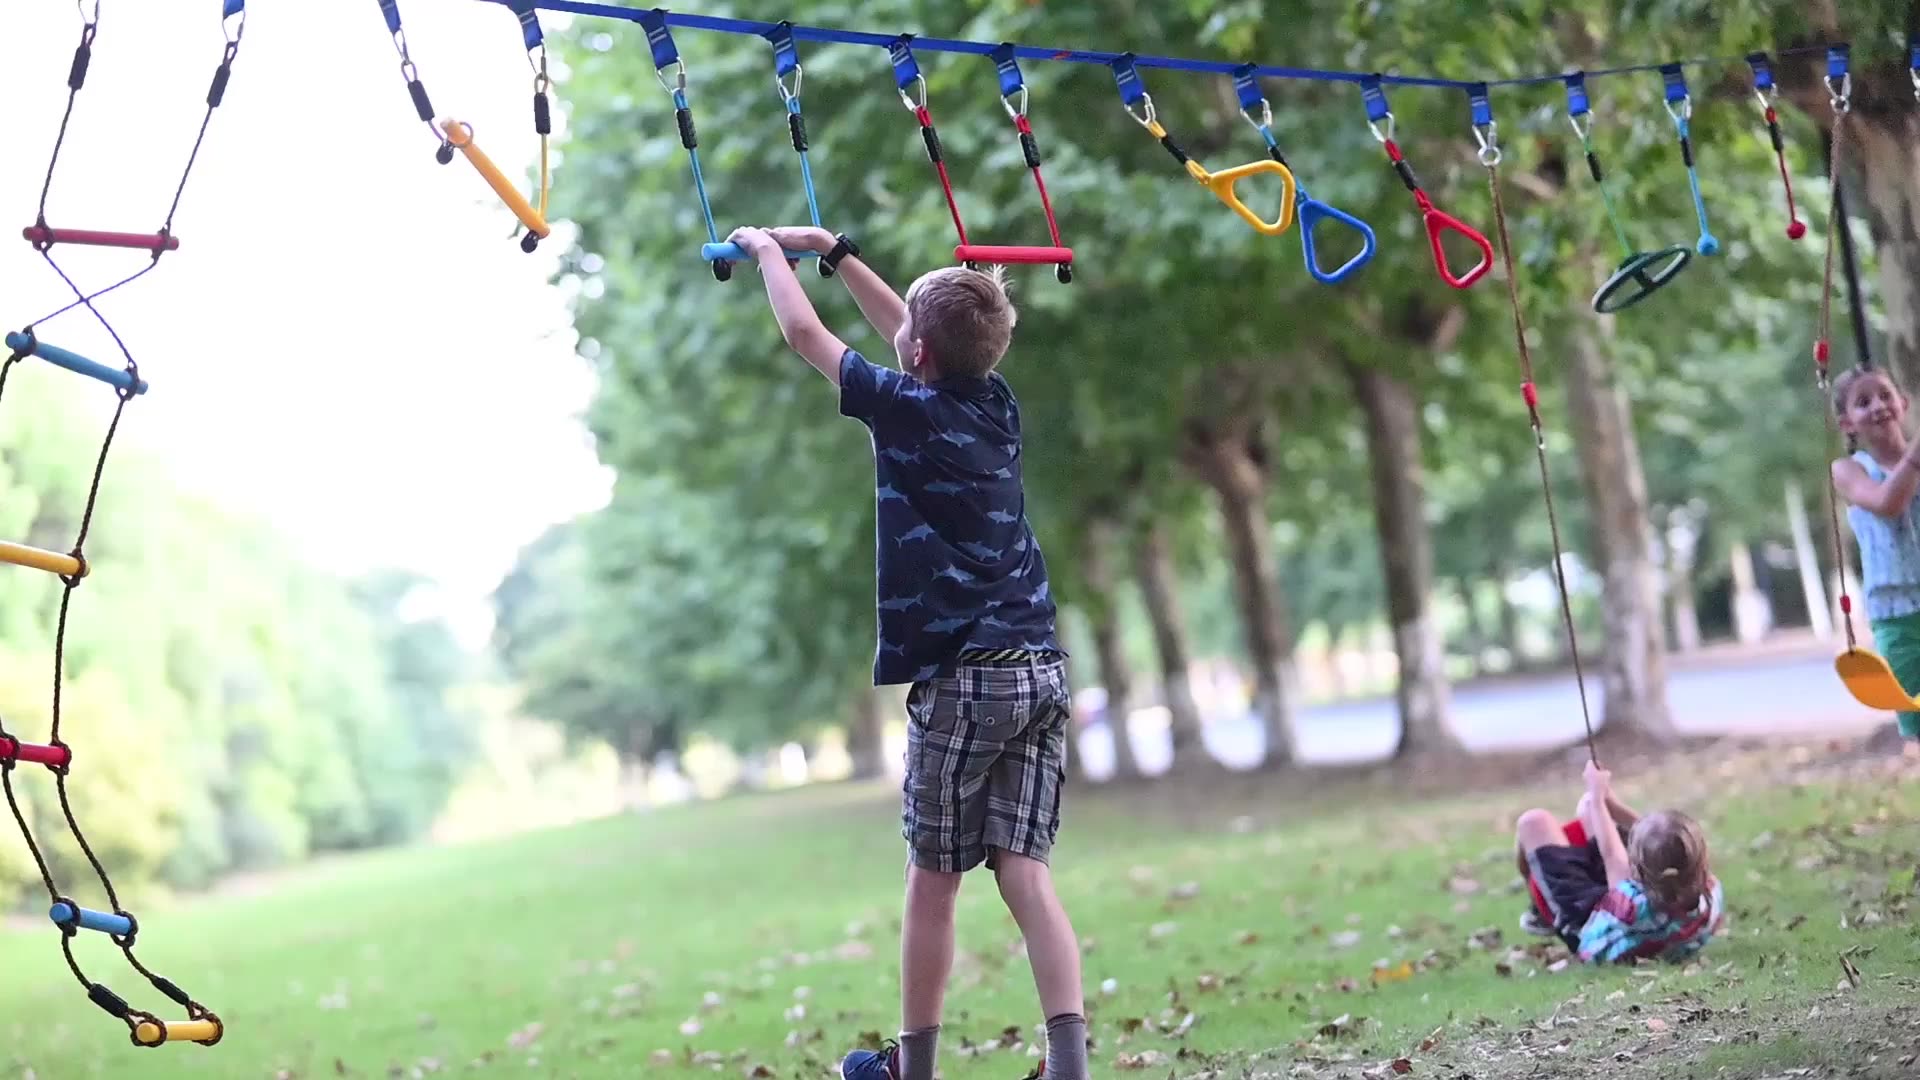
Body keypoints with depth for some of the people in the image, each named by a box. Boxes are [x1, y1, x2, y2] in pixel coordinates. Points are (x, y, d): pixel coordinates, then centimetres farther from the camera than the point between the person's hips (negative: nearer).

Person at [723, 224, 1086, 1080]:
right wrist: (832, 250, 35)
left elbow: (803, 331, 7)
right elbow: (920, 333, 29)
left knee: (932, 882, 6)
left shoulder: (905, 408, -5)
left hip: (963, 676, -6)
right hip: (1041, 669, 6)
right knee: (1025, 876, 1)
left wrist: (767, 251, 24)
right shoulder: (996, 402, 12)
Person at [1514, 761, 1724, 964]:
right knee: (1590, 805, 15)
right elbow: (1665, 842, -19)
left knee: (1534, 822, 6)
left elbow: (1610, 854, -29)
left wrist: (1598, 797, -13)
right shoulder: (1711, 894, -37)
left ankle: (1542, 915, 32)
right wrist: (1608, 801, -14)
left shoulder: (1635, 905, -49)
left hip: (1586, 922, -5)